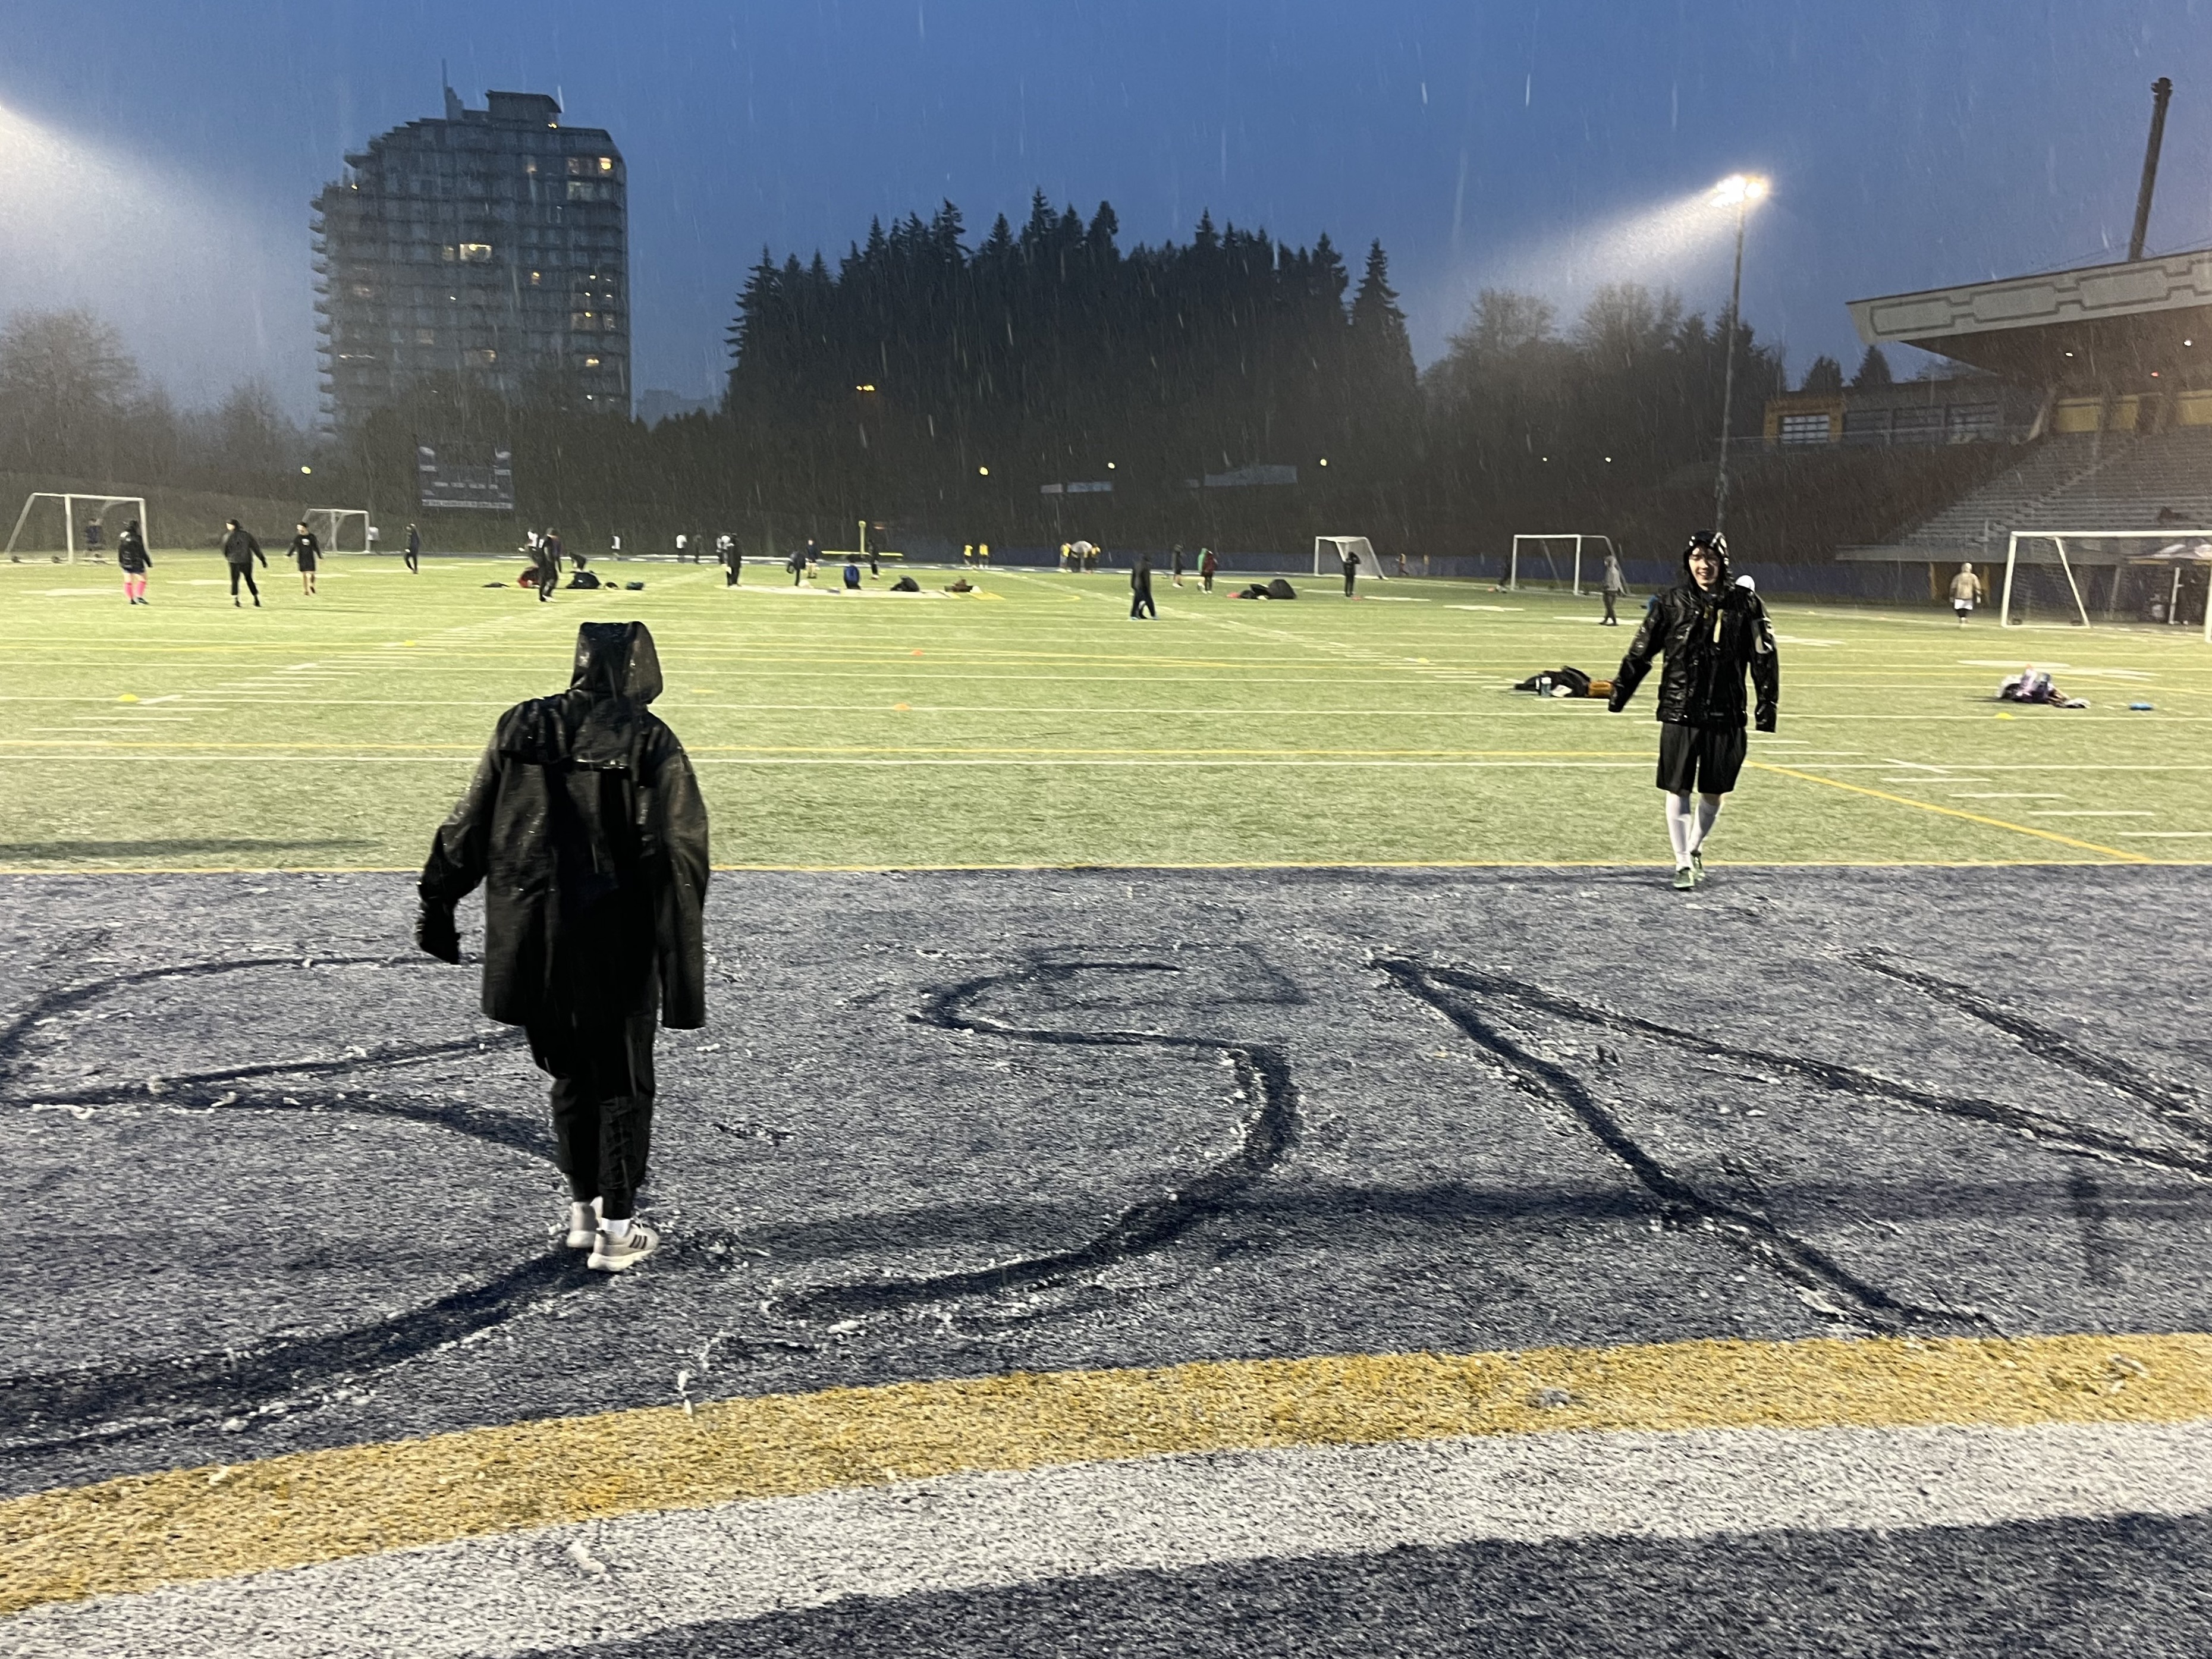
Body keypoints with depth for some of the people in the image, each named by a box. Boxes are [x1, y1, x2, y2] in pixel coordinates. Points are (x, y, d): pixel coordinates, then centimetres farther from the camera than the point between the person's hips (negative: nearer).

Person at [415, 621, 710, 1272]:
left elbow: (468, 829, 7)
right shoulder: (651, 742, -11)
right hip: (618, 948, -4)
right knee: (621, 1083, 9)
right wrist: (682, 960, -11)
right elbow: (675, 853, -14)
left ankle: (583, 1209, 31)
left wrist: (438, 904, 17)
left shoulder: (520, 727, 1)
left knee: (570, 1076, 19)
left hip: (536, 942, 4)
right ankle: (617, 1229, 16)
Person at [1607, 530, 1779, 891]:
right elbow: (1641, 651, 7)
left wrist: (1767, 705, 1)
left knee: (1713, 792, 10)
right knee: (1678, 789, -1)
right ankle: (1682, 864, 7)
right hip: (1679, 712, -1)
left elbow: (1764, 657, 4)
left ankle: (1694, 850, 34)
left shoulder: (1745, 603, 1)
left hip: (1725, 714, 1)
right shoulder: (1671, 602, 1)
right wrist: (1620, 692, 8)